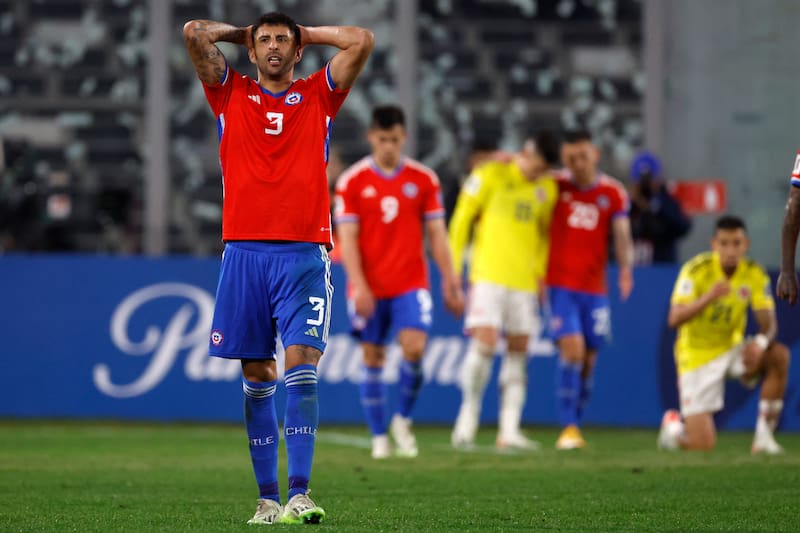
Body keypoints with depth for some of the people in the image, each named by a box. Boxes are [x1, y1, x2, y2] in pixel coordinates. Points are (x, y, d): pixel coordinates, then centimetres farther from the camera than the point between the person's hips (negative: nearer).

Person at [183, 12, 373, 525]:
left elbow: (362, 41, 2)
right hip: (245, 251, 1)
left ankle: (299, 495, -19)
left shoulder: (318, 95, 12)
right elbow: (194, 32, 3)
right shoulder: (231, 93, 13)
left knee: (300, 367, -13)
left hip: (304, 255, -1)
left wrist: (306, 32, 14)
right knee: (257, 377, 3)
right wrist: (241, 33, 18)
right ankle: (268, 496, 8)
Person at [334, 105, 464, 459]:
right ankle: (379, 437, 11)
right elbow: (347, 238, -3)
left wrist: (450, 282, 3)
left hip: (411, 285, 0)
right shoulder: (352, 182, -1)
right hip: (370, 288, 0)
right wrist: (359, 285, -13)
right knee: (372, 358, 2)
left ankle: (403, 419, 6)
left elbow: (436, 234, 8)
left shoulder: (424, 180, 4)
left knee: (414, 349, -16)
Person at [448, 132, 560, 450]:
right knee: (484, 344, -15)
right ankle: (468, 416, -1)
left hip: (525, 281, 5)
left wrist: (540, 272, 12)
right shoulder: (490, 176, -3)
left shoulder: (547, 189, 11)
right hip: (488, 276, -5)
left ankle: (509, 431, 3)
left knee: (518, 353, 2)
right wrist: (454, 268, -1)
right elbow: (461, 220, 0)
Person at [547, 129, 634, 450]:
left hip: (595, 288, 2)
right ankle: (568, 427, -15)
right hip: (561, 284, -2)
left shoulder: (613, 193, 2)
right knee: (572, 349, -17)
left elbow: (622, 235, -6)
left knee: (588, 360, 5)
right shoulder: (556, 186, 1)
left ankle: (576, 426, 18)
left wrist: (625, 268, -23)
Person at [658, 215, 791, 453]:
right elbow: (674, 319, -26)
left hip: (731, 349, 4)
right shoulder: (696, 270, -18)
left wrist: (761, 341, -34)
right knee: (703, 446, -13)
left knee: (779, 355, -27)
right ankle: (674, 426, 26)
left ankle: (764, 436, -16)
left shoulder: (754, 274, -8)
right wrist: (709, 297, -42)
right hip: (698, 356, -4)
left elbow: (768, 322, -10)